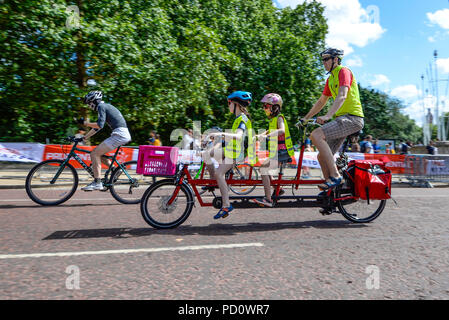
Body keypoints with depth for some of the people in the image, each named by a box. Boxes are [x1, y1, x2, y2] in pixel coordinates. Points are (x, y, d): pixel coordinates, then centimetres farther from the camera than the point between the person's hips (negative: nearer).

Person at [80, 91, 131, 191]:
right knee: (97, 153, 15)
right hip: (124, 134, 9)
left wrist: (85, 124, -5)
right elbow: (97, 127, 28)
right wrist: (84, 138, 28)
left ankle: (97, 183, -10)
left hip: (119, 134, -9)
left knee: (95, 153, -8)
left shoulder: (101, 106, -3)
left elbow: (99, 125, -16)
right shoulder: (106, 106, 26)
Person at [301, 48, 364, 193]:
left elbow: (342, 96, -21)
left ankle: (335, 176, -24)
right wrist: (305, 118, 20)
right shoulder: (330, 79, 22)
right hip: (342, 118, 9)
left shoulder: (344, 71, -5)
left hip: (352, 117, -9)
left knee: (316, 135, -28)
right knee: (322, 156, 3)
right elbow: (321, 102, 26)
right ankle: (329, 190, 13)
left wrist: (327, 116, -34)